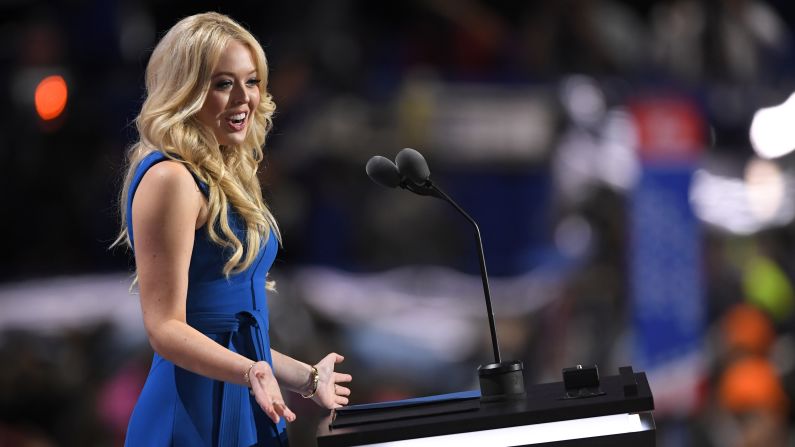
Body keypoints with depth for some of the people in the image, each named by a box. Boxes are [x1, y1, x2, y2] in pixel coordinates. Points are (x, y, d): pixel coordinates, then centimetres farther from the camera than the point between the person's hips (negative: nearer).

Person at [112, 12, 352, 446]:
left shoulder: (222, 178, 15)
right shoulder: (170, 179, -13)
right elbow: (165, 329, -19)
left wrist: (306, 378, 29)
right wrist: (251, 372, -33)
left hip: (245, 412, 9)